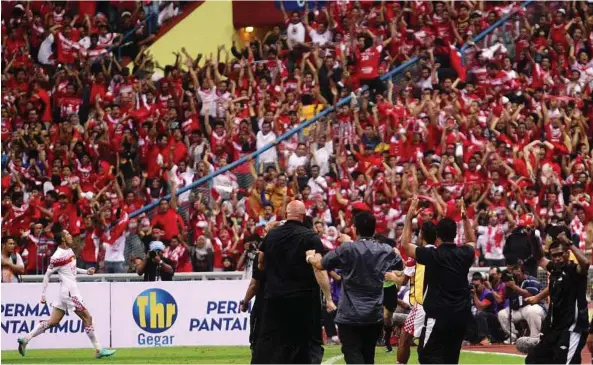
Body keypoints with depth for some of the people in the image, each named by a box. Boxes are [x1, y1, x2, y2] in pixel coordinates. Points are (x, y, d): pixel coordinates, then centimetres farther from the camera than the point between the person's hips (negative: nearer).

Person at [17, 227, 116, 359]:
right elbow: (47, 275, -10)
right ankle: (99, 350, -1)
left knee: (53, 322, 10)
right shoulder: (57, 257, -16)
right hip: (69, 291, -9)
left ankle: (25, 339, 13)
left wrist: (85, 271, 12)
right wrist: (43, 295, -8)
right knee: (87, 318, -5)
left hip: (70, 290, 9)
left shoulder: (69, 250, 10)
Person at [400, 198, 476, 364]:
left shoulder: (432, 255, -11)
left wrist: (409, 217, 7)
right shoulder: (464, 254, 2)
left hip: (438, 315, -5)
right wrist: (465, 217, 27)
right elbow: (472, 241, 28)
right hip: (461, 315, 5)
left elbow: (405, 244, 5)